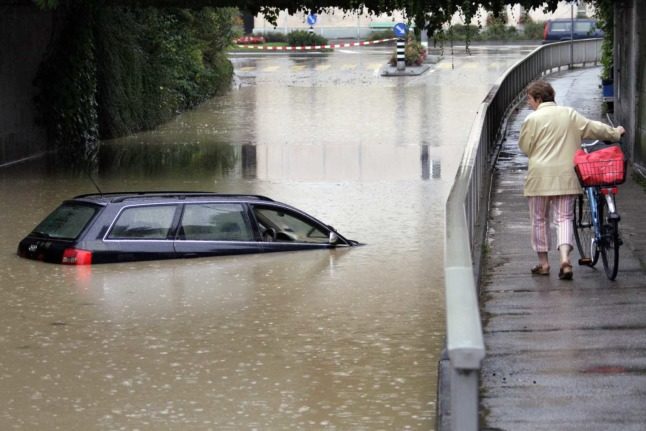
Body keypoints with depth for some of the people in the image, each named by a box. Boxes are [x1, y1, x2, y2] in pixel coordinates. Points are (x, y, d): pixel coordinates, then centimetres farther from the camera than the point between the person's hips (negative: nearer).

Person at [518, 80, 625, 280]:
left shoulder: (532, 119, -7)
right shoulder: (569, 114, 6)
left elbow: (524, 147, -2)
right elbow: (593, 128, 12)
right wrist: (615, 133, 29)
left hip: (540, 175, -3)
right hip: (566, 175, 3)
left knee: (540, 219, 10)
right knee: (564, 218, 5)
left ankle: (543, 263, 15)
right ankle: (565, 258, -15)